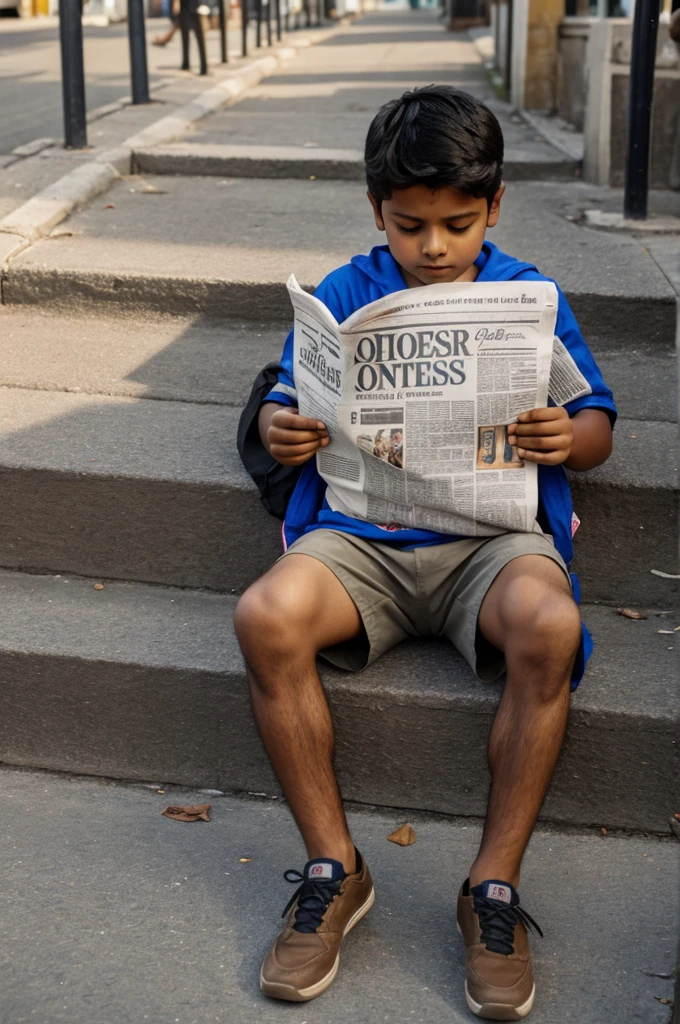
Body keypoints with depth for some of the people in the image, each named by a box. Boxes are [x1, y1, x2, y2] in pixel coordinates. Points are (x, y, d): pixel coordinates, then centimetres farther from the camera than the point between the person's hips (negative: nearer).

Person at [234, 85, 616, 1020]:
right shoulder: (344, 294, 10)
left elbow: (598, 431, 10)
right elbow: (284, 409, 11)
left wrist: (567, 438, -15)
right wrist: (283, 432, -14)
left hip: (493, 533, -1)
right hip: (361, 534, 1)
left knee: (549, 625, -35)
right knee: (266, 615, -30)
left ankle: (494, 885, -16)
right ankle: (334, 869, -12)